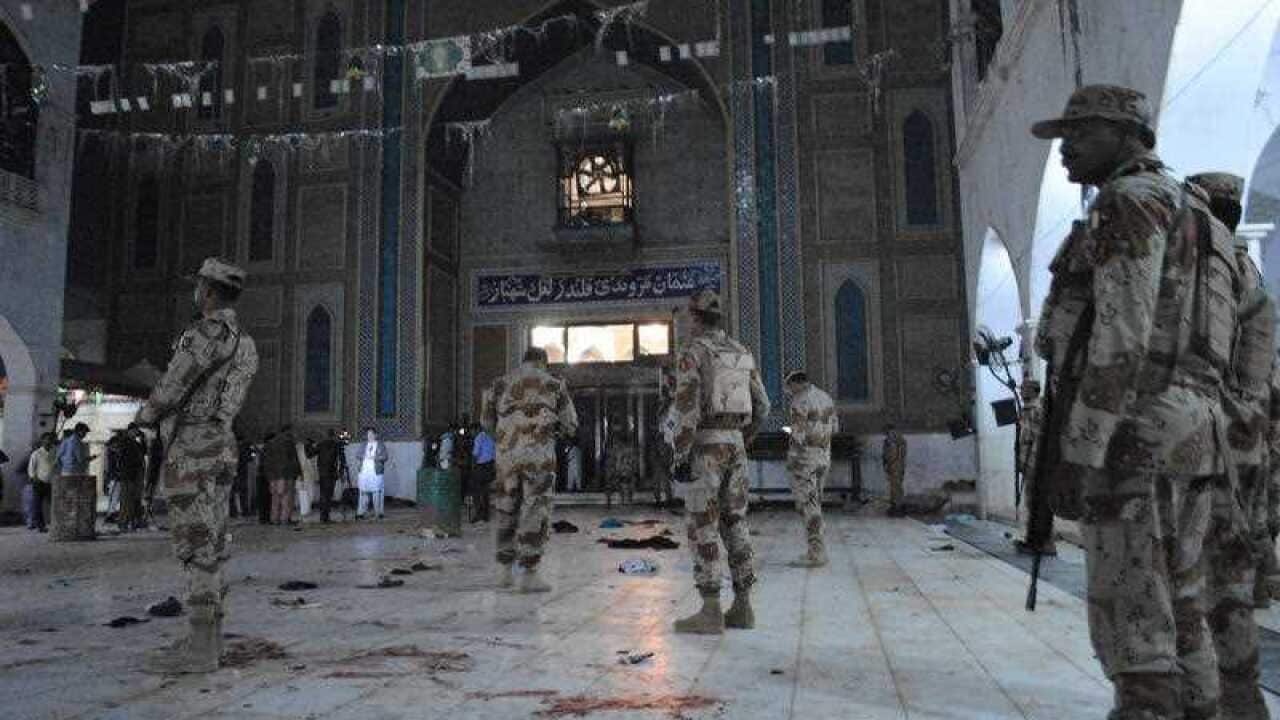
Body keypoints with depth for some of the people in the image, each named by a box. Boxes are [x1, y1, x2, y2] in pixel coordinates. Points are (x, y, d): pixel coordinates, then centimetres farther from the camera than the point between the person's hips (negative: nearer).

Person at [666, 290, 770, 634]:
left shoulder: (692, 353, -9)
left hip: (706, 448, -7)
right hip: (734, 447, 7)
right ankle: (742, 607, 11)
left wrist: (680, 457, -16)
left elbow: (686, 409, -19)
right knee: (734, 525, 10)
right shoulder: (742, 354, 14)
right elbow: (761, 407, 15)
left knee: (702, 528, -4)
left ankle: (710, 613, -4)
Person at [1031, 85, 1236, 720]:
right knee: (1177, 612, 12)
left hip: (1128, 435, -10)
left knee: (1130, 619, -7)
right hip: (1185, 436, 10)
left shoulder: (1131, 200, -6)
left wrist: (1077, 454, -19)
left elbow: (1121, 340, -17)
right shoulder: (1190, 222, 27)